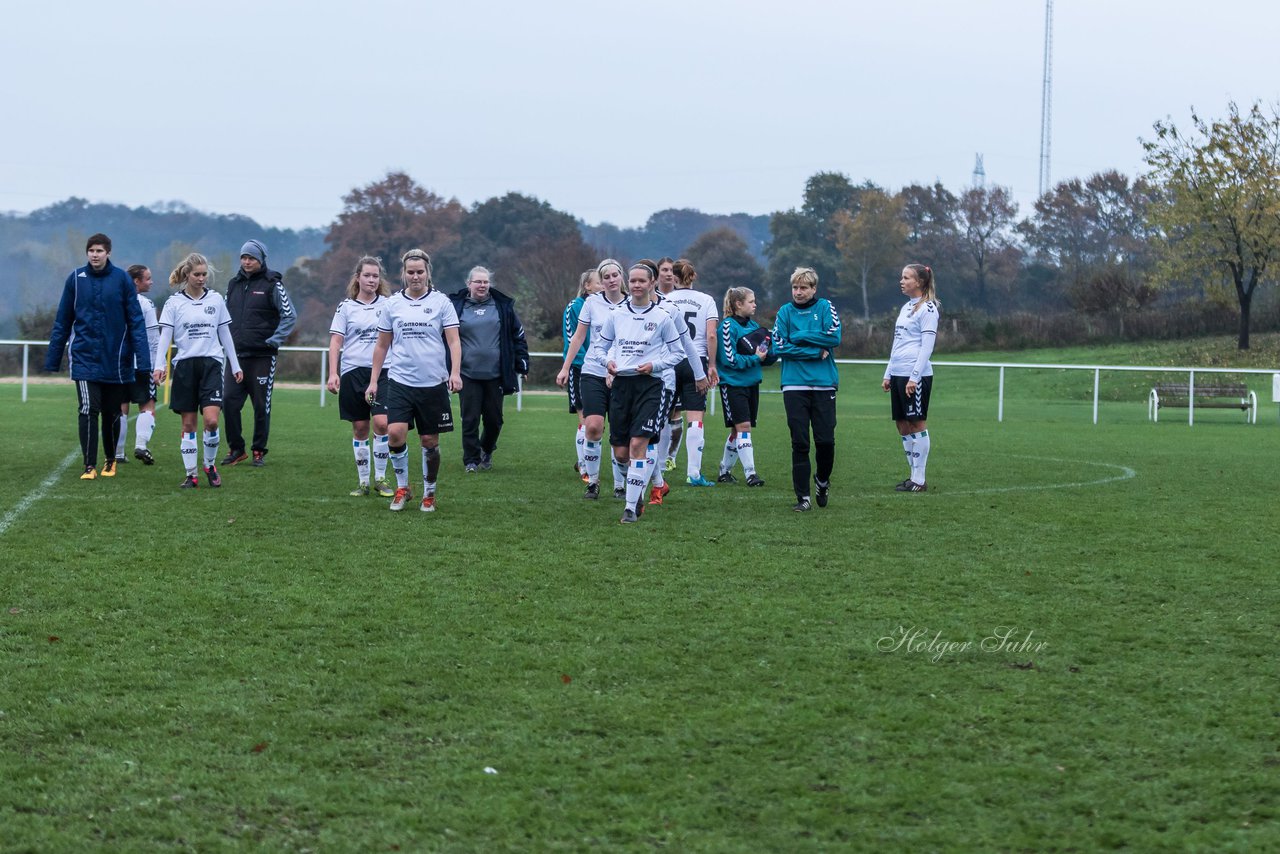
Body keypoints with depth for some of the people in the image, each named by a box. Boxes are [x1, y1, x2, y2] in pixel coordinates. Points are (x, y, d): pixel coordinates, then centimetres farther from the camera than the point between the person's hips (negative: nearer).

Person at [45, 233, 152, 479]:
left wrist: (142, 358, -11)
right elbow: (62, 322, 6)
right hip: (84, 358, 0)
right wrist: (53, 358, 5)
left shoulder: (122, 279, -3)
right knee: (88, 410, -12)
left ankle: (110, 460, 31)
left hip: (115, 360, 0)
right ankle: (90, 466, -5)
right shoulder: (76, 279, 1)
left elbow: (136, 320, -4)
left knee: (112, 414, 11)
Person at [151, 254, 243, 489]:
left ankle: (210, 465, 8)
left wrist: (235, 365, 15)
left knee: (211, 420, -13)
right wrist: (159, 366, -16)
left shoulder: (216, 299, 8)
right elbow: (165, 336, -3)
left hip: (211, 365, 0)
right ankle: (191, 474, 8)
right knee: (188, 424, 2)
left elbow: (225, 334, 14)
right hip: (184, 365, 0)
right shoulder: (174, 303, 2)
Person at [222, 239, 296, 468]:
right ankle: (236, 449, 9)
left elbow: (289, 315, -6)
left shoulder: (272, 284, -4)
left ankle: (259, 451, 10)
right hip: (237, 354, 4)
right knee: (230, 402, -3)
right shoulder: (234, 284, 12)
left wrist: (274, 340, -11)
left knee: (261, 406, 1)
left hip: (262, 355, -4)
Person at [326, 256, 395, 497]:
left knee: (381, 423, -15)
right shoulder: (346, 307, 6)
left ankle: (380, 478, -3)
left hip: (382, 371, -1)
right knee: (359, 428, 5)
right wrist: (333, 373, -7)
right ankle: (363, 481, 14)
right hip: (353, 371, 1)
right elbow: (335, 342, 3)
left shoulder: (388, 304, 8)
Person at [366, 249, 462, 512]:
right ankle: (402, 487, 2)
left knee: (430, 440, 4)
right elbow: (382, 345, 14)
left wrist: (455, 372, -18)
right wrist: (373, 380, 10)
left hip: (433, 383, -1)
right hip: (400, 381, 1)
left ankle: (429, 494, 21)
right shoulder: (393, 304, 7)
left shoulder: (441, 302, 1)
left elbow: (453, 341, -3)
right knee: (395, 433, -16)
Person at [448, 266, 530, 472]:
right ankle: (471, 460, 8)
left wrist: (522, 364, 9)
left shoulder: (503, 306, 7)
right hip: (468, 375, -1)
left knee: (494, 419, 7)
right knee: (470, 420, -3)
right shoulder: (457, 306, 2)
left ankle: (487, 450, 32)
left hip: (495, 375, 2)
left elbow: (518, 336, 13)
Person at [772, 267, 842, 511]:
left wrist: (799, 337, -7)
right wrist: (816, 352, -8)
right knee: (799, 443, -2)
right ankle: (803, 497, 3)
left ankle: (822, 481, 25)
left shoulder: (825, 308, 5)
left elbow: (834, 337, -10)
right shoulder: (785, 312, 6)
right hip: (794, 386, 0)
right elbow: (779, 347, -3)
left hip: (824, 384, 0)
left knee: (826, 440, -3)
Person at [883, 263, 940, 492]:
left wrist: (914, 377, -18)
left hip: (916, 376, -9)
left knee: (917, 424, -5)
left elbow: (927, 346, -13)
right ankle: (913, 476, 14)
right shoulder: (906, 308, 18)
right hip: (898, 374, 9)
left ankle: (919, 480, -2)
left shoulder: (928, 309, -8)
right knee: (903, 425, 8)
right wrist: (888, 374, 20)